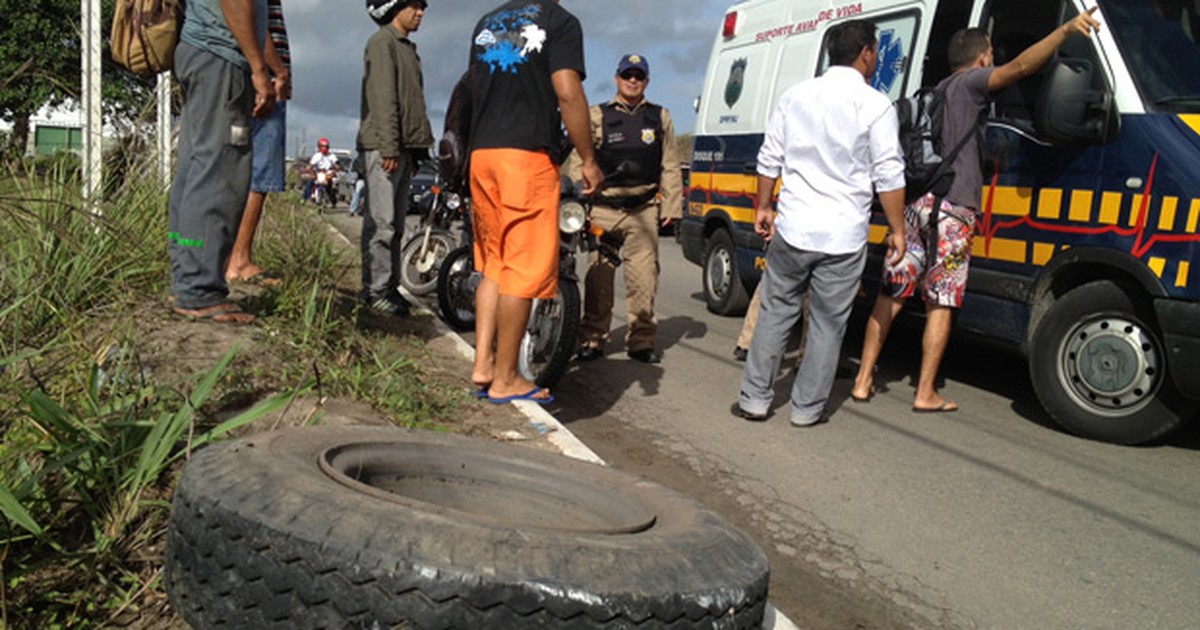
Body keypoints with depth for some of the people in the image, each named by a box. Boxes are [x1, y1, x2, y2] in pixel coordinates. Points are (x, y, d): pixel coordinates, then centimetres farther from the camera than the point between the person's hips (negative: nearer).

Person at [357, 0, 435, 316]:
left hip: (404, 147, 9)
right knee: (381, 221, -11)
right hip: (383, 146, -9)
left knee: (395, 223, 8)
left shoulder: (408, 48, 24)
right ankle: (376, 289, -10)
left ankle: (390, 287, 11)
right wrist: (388, 146, -21)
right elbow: (383, 97, -13)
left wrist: (415, 149, 19)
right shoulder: (382, 41, -3)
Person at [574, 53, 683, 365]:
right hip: (603, 209, -1)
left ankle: (641, 341, 7)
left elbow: (670, 167, 15)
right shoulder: (597, 116, 9)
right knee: (598, 277, -1)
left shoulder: (661, 117, 15)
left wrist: (671, 205, 7)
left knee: (644, 277, -1)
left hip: (643, 210, 1)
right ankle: (592, 339, 8)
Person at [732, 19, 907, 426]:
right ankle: (807, 409, 15)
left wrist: (763, 207, 22)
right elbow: (888, 177, -5)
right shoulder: (875, 106, -5)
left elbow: (769, 160, 11)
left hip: (792, 229, 3)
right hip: (843, 238, -3)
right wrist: (897, 231, 3)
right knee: (828, 324, 8)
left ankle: (755, 399, 16)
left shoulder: (795, 96, 6)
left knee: (775, 313, 14)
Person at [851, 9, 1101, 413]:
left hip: (913, 201, 7)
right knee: (940, 305, 0)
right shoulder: (970, 83, 2)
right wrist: (1066, 30, -21)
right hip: (951, 207, -7)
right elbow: (1020, 67, -17)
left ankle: (863, 381, 10)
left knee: (889, 298, 10)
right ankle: (925, 394, 3)